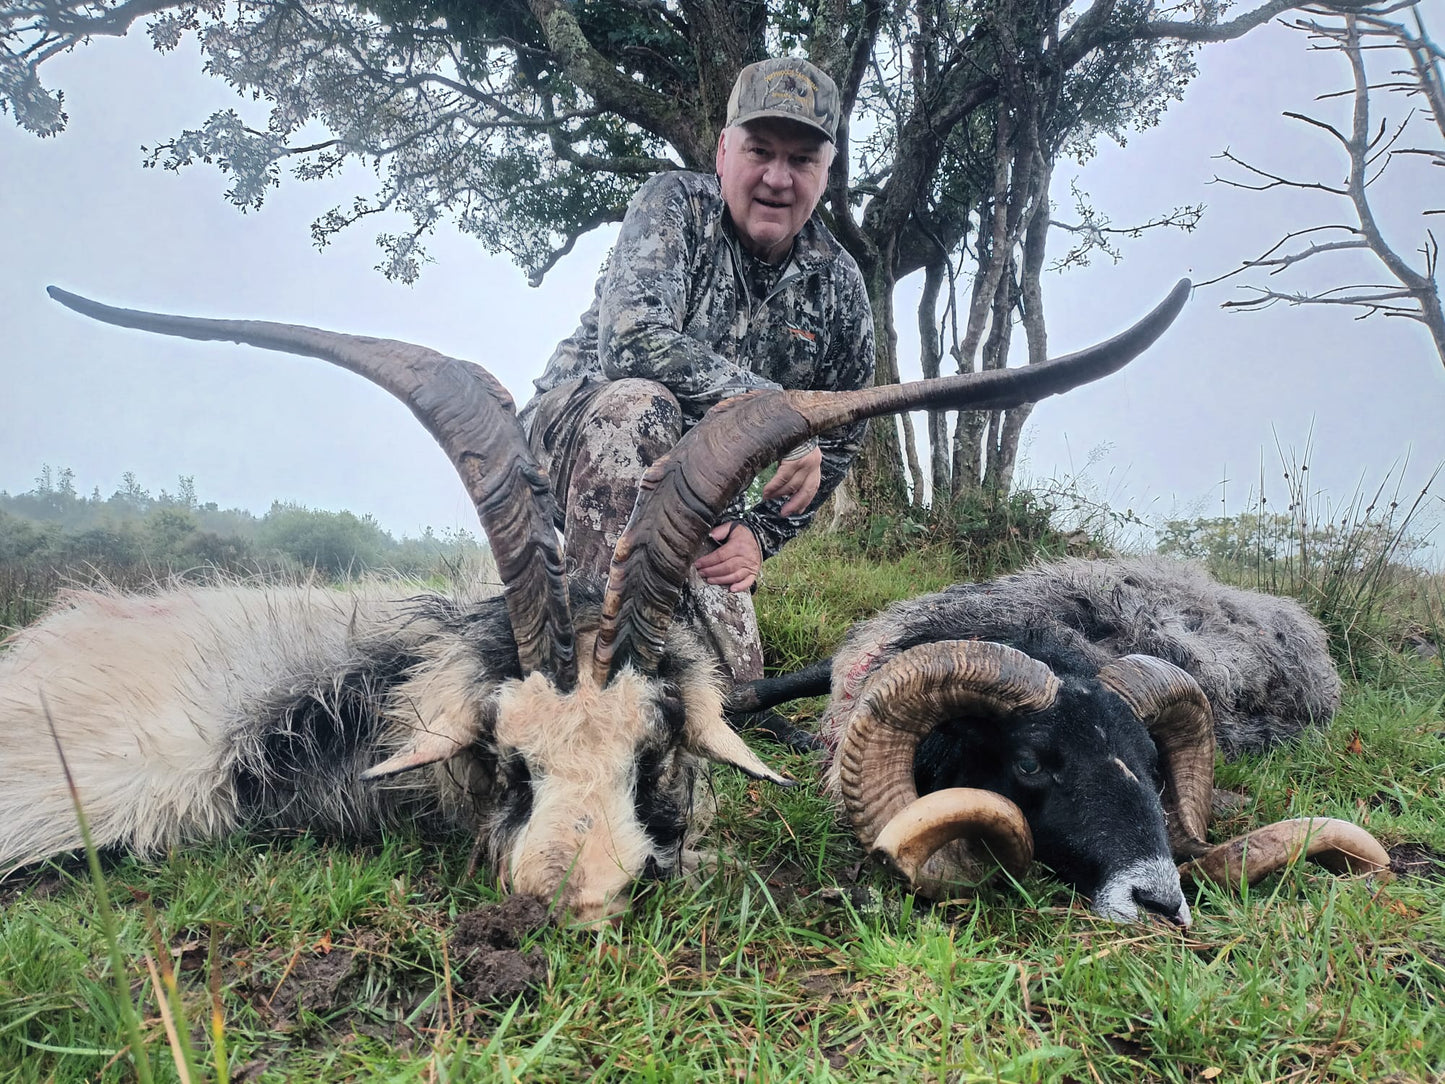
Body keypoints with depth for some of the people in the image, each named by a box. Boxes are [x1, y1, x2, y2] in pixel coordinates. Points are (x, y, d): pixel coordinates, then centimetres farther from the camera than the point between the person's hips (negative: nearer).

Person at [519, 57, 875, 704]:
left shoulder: (839, 286, 1)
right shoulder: (674, 206, -12)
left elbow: (838, 440, 7)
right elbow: (633, 341, -30)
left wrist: (759, 534, -7)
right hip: (573, 433, -4)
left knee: (734, 678, -6)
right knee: (640, 402, -38)